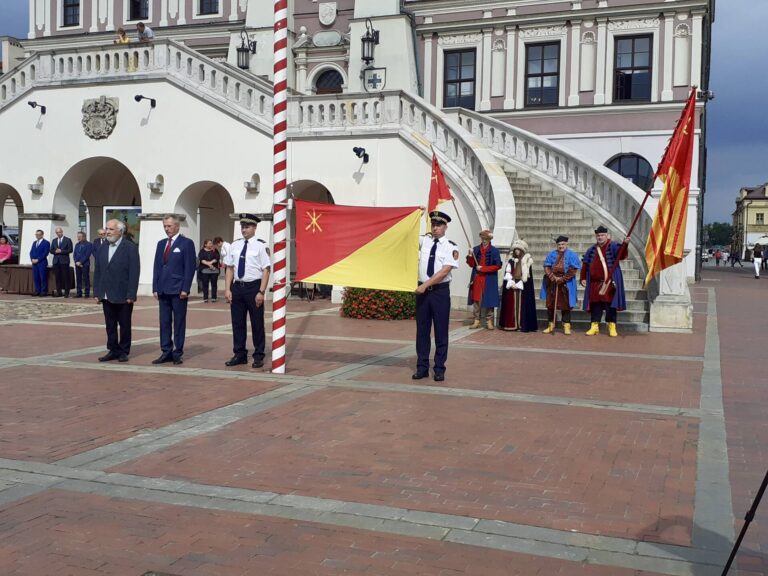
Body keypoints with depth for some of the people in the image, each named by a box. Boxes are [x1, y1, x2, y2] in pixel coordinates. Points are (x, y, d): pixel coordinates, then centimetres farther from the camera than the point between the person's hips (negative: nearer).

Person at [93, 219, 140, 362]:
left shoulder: (130, 248, -7)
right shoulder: (102, 249, 10)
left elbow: (134, 273, -11)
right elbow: (97, 272, 12)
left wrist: (131, 295, -15)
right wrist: (96, 292, 6)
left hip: (123, 296, -5)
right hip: (106, 296, 5)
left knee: (124, 325, 6)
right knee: (110, 325, 9)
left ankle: (124, 351, 15)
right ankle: (113, 350, 17)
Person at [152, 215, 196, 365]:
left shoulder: (186, 243, -3)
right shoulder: (161, 244, 15)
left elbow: (190, 267, -8)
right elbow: (156, 266, 15)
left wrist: (185, 289, -13)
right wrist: (155, 288, 7)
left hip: (178, 290, -6)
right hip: (163, 290, 6)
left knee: (179, 323, 1)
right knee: (164, 322, 6)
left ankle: (177, 353, 7)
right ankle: (166, 352, 11)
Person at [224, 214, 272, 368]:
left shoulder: (260, 246, -7)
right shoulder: (235, 245, 8)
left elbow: (266, 270, -10)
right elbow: (229, 268, 10)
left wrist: (261, 292, -14)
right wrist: (227, 289, 2)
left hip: (253, 287, -5)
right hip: (237, 287, 5)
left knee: (257, 323, 5)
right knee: (237, 323, 11)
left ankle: (258, 356, 16)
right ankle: (240, 355, 23)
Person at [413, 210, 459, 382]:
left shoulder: (451, 247, -5)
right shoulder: (424, 241, 8)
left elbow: (444, 271, -13)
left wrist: (425, 285, -17)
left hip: (440, 291, -3)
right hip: (422, 290, 3)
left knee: (441, 331, 3)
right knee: (422, 330, 7)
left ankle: (439, 369, 12)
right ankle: (422, 367, 14)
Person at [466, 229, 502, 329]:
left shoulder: (494, 251, -3)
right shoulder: (476, 249, 6)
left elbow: (497, 266, -8)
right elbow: (471, 265, 5)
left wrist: (483, 268, -11)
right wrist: (470, 256, -14)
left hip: (489, 280, -3)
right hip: (477, 279, 3)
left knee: (489, 300, 0)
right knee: (476, 300, 3)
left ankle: (489, 321, 8)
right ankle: (477, 320, 9)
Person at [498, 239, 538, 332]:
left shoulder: (527, 261, 0)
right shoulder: (511, 260, 11)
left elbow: (526, 276, -6)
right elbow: (507, 273, 5)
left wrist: (518, 284, -12)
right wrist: (511, 283, -9)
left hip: (523, 287, -4)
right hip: (511, 286, 4)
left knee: (522, 305, -6)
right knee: (511, 305, 1)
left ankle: (523, 325, -6)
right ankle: (511, 324, 4)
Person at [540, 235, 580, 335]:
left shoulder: (572, 255, -1)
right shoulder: (552, 254, 8)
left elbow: (573, 270, -8)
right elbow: (546, 267, 2)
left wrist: (562, 279, -13)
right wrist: (553, 277, -12)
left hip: (566, 284, -3)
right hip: (552, 284, 3)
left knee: (565, 305, -1)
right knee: (550, 304, 5)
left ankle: (566, 326, 4)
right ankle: (551, 325, 13)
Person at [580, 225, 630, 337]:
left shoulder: (613, 246, -1)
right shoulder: (591, 250, 13)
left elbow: (621, 255, -21)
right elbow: (585, 265, 17)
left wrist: (625, 244, -39)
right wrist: (583, 278, 11)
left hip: (609, 283, -4)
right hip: (595, 283, 4)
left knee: (610, 304, -2)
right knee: (595, 304, 7)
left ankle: (612, 326, 6)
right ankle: (595, 326, 14)